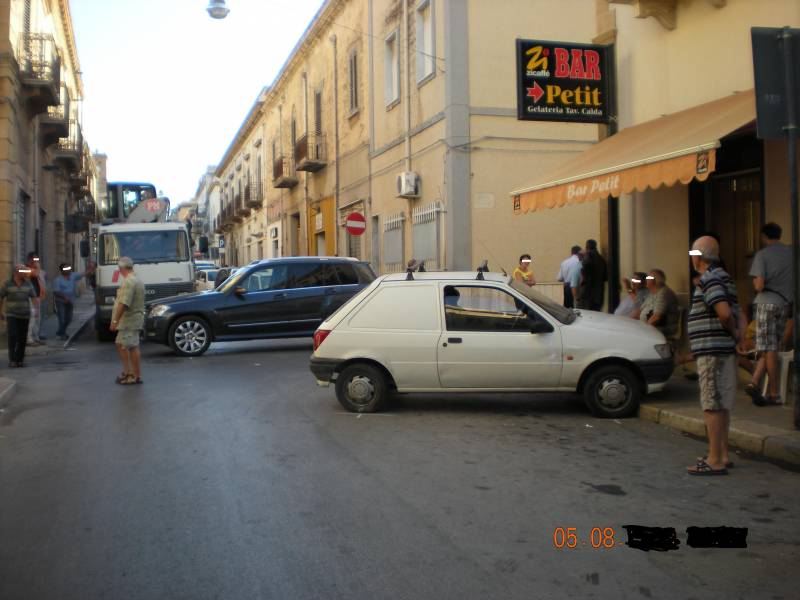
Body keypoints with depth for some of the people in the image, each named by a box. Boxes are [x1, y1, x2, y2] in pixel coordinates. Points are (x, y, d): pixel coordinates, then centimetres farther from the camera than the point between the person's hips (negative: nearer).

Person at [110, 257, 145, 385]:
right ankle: (127, 372, 20)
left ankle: (137, 376, -1)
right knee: (121, 345, 16)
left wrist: (115, 320, -20)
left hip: (129, 320, -10)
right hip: (135, 318, 10)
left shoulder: (128, 282, -17)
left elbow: (123, 303, -24)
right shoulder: (137, 280, 16)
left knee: (133, 347, -6)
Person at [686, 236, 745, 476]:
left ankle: (715, 461, -3)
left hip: (712, 351, -10)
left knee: (712, 405, -6)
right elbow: (737, 313, 17)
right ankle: (722, 454, 24)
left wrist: (732, 331, -11)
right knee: (721, 405, 15)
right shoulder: (723, 277, 17)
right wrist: (739, 332, 2)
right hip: (725, 350, 10)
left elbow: (724, 312, -28)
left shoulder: (709, 279, -15)